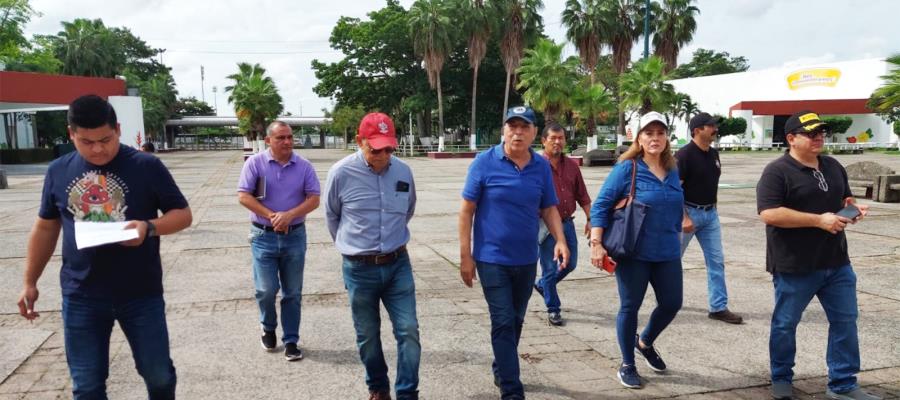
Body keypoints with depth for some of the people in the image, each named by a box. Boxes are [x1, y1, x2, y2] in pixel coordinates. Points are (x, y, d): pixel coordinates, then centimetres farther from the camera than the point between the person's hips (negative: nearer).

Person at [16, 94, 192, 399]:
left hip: (141, 293, -2)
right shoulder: (58, 171, 3)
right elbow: (46, 228, 13)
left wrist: (149, 227, -24)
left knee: (159, 374, 10)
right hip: (80, 296, 3)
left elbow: (183, 214, -4)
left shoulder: (146, 166, -8)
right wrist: (30, 281, 14)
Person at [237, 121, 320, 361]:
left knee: (292, 292, 7)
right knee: (266, 289, -2)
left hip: (295, 236, 2)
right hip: (264, 236, -2)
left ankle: (291, 341, 19)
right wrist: (271, 216, -16)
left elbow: (314, 199, -3)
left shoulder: (303, 166, 1)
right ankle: (268, 327, 28)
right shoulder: (255, 163, -4)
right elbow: (244, 197, -8)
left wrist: (289, 215, -18)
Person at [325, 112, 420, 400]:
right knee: (368, 335, 12)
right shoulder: (341, 173, -12)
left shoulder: (403, 171, -4)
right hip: (360, 269, -2)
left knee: (408, 331, -1)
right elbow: (332, 217, 5)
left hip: (398, 264, 2)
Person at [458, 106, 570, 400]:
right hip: (492, 258, -4)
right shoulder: (485, 162, -9)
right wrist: (465, 256, -9)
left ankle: (502, 371, 39)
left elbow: (549, 209, 9)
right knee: (503, 322, -4)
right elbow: (467, 210, -7)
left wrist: (560, 240, -9)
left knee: (516, 321, 18)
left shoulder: (542, 166, 2)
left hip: (526, 259, 4)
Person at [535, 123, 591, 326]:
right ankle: (553, 310, 19)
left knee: (570, 263, 13)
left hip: (567, 223, 6)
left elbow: (582, 196, 12)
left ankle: (542, 284, 39)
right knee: (550, 268, 3)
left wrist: (589, 219, 7)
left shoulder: (572, 166, 7)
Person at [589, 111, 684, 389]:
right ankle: (627, 365, 23)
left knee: (672, 304, 10)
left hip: (667, 253, 5)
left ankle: (645, 342, 39)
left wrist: (676, 239, 21)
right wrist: (597, 244, -19)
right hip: (633, 252, -5)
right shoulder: (627, 168, -10)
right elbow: (601, 205, -12)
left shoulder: (672, 171, 6)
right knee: (630, 307, 5)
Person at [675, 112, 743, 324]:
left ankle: (718, 307, 9)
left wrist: (712, 208, 16)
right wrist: (684, 218, -23)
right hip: (689, 212, -7)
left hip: (710, 213, 7)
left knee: (717, 260, 4)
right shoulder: (684, 154, -15)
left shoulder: (714, 154, 8)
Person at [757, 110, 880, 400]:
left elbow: (844, 198, 24)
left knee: (845, 321, 10)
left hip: (837, 262, 7)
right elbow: (769, 213, -24)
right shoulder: (777, 171, -14)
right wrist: (819, 220, -24)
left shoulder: (833, 167, 10)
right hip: (795, 266, -7)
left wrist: (852, 207, -2)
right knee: (785, 323, 8)